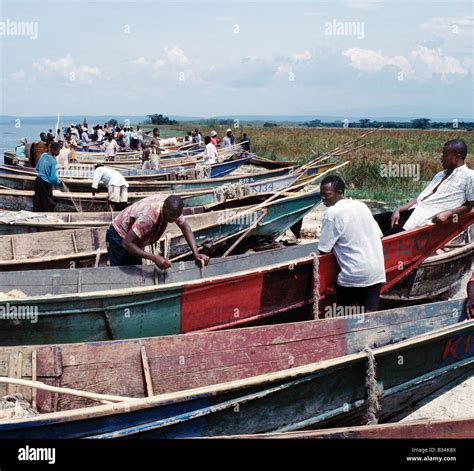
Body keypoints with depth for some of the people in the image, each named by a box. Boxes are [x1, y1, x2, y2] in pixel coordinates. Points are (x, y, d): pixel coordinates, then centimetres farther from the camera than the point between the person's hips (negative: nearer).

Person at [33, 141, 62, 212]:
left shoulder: (43, 155, 3)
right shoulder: (53, 161, -18)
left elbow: (37, 168, 15)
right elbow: (53, 178, -20)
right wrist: (59, 182, -1)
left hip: (38, 180, 8)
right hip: (45, 184, -8)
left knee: (37, 203, 12)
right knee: (48, 205, 4)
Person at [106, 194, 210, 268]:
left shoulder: (171, 206, -20)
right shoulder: (148, 217, -42)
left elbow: (185, 226, -8)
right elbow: (127, 244, -41)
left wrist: (196, 254, -20)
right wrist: (154, 258, -47)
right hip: (119, 237, -7)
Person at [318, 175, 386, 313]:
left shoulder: (332, 213, -10)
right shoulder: (361, 205, 11)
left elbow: (324, 250, -9)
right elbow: (379, 235, 17)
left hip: (353, 275, -6)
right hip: (377, 272, 6)